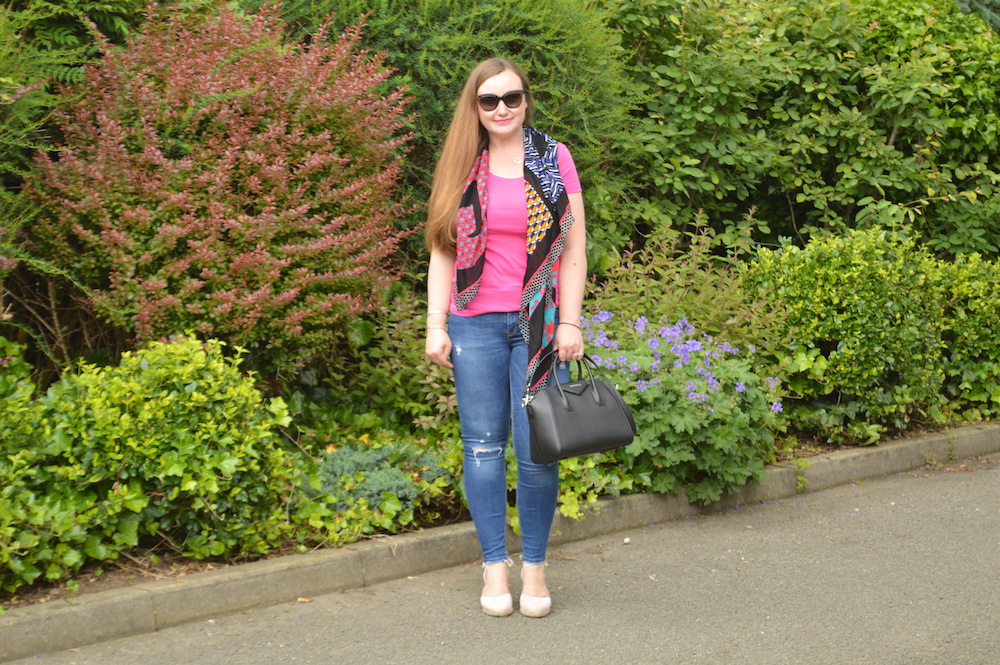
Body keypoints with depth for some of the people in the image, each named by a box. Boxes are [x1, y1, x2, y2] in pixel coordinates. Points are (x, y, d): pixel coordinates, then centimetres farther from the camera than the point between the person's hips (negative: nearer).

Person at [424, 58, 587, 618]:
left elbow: (575, 249, 3)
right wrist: (436, 325, 2)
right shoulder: (462, 169, 8)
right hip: (476, 324, 1)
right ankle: (495, 566, 13)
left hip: (540, 322, -1)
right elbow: (442, 251, 10)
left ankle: (534, 566, 12)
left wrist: (570, 322, -4)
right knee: (484, 446, 4)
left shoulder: (554, 159, 4)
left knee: (537, 449, -2)